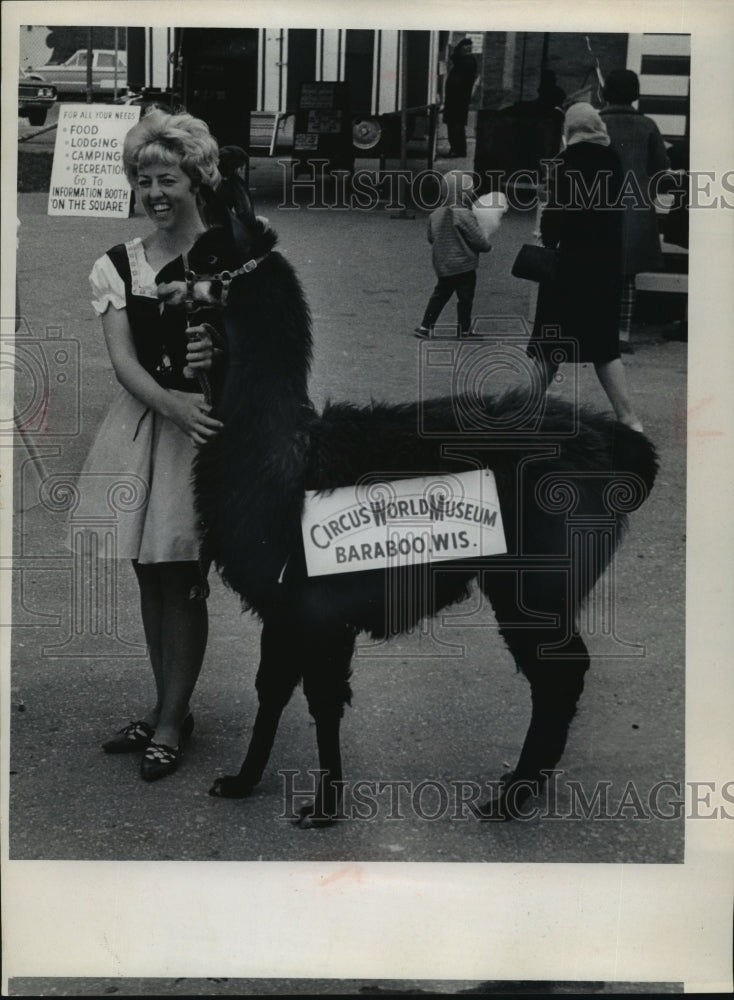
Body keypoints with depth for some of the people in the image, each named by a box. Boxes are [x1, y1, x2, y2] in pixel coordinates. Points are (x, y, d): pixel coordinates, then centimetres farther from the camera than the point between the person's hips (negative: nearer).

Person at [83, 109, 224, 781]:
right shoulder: (116, 266, 5)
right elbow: (123, 361, -4)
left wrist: (223, 355, -27)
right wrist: (172, 402, -23)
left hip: (206, 422, -4)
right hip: (141, 420, 4)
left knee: (182, 578, -1)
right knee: (150, 574, 11)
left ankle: (170, 721, 12)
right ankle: (169, 708, 25)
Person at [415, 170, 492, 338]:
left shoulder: (435, 214, 2)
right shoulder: (464, 215, -20)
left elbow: (431, 238, 13)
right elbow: (478, 239, -16)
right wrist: (487, 246, 4)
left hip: (442, 266, 6)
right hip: (463, 265, -6)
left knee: (440, 295, 16)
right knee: (465, 298, 8)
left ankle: (425, 326, 13)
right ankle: (464, 329, 17)